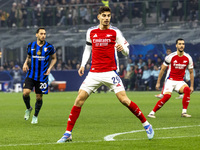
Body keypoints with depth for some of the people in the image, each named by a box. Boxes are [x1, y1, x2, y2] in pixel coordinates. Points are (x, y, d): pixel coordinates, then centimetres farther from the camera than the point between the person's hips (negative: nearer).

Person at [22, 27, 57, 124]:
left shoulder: (49, 47, -3)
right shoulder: (31, 46, 3)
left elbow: (54, 58, 10)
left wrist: (49, 68, -6)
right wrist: (25, 63, -2)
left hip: (42, 76, -1)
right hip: (31, 75, 1)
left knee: (39, 97, 2)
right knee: (25, 92, -17)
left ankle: (35, 116, 24)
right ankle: (28, 109, 13)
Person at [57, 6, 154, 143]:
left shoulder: (115, 32, 0)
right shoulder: (91, 32, 8)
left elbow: (127, 51, 1)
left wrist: (122, 48, -22)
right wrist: (83, 64, 10)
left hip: (110, 72, -3)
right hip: (94, 73, 3)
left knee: (124, 99, -12)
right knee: (79, 100, -5)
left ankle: (146, 124, 3)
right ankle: (68, 134, 2)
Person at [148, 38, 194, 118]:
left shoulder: (188, 58, -1)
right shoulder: (170, 57, -8)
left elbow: (191, 72, 9)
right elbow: (162, 70, 2)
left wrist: (192, 86, 6)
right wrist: (158, 82, 3)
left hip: (180, 81, 3)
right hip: (170, 80, -3)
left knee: (187, 90, -28)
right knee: (167, 96, -25)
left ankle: (184, 112, -24)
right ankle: (152, 112, -10)